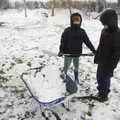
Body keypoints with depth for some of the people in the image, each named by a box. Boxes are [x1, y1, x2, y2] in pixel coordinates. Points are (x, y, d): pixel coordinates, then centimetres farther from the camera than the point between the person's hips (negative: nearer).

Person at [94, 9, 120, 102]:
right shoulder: (105, 30, 2)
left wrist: (112, 66, -19)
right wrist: (97, 57, 17)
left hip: (108, 62, -8)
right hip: (101, 60, 8)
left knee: (105, 78, 7)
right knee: (99, 77, 20)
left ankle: (104, 95, 27)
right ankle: (101, 91, 40)